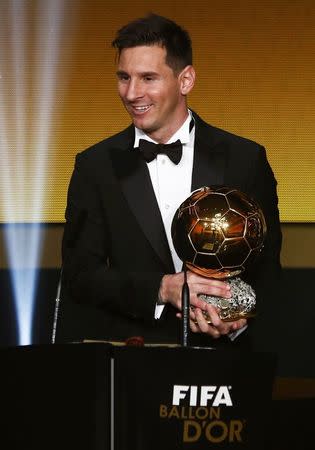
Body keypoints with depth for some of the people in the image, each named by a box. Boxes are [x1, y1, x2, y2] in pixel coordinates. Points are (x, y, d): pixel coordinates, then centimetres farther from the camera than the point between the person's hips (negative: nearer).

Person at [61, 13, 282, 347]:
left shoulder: (245, 159, 4)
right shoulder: (95, 166, 6)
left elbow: (267, 266, 8)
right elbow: (79, 274, 2)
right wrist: (162, 289, -13)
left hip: (219, 355, -1)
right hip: (126, 355, 1)